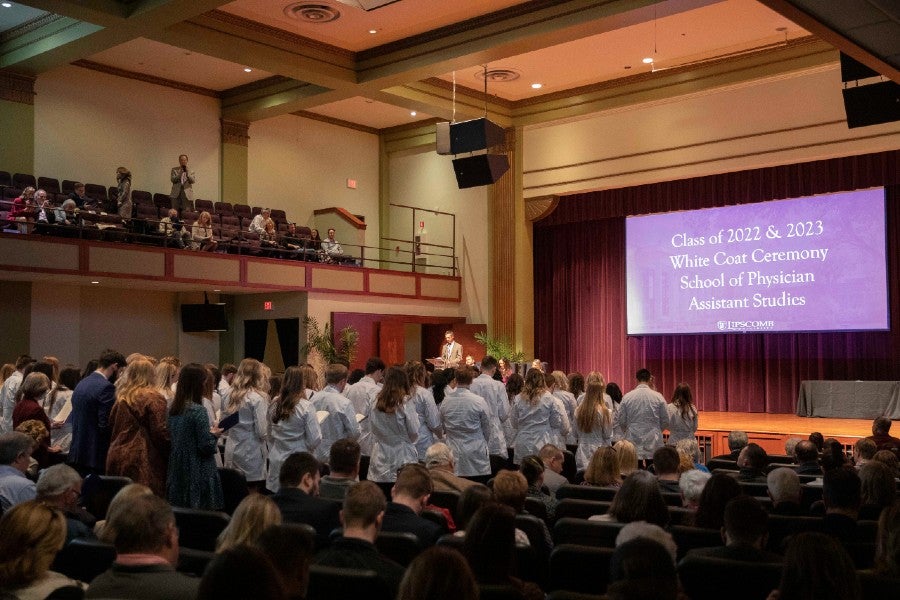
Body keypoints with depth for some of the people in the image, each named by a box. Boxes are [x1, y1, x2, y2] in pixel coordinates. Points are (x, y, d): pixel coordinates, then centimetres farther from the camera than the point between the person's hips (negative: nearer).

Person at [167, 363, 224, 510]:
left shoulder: (173, 410, 5)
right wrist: (214, 434, 3)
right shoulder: (198, 411, -16)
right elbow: (206, 446, -17)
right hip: (199, 474, -7)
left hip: (177, 472, 7)